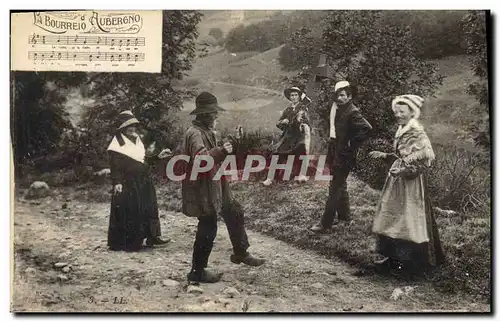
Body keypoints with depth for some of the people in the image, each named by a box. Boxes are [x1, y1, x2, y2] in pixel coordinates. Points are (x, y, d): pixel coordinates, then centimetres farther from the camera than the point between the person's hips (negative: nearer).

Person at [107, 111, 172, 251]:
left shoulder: (137, 140, 15)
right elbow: (114, 166, -13)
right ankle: (127, 242, 7)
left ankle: (152, 236, 17)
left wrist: (158, 156, 12)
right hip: (127, 184, -7)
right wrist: (117, 183, -22)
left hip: (143, 183, 7)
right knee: (127, 213, -2)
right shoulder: (117, 143, -8)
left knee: (148, 209, 9)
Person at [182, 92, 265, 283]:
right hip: (203, 190, -11)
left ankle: (240, 253, 36)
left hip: (214, 185, 11)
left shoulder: (207, 131, 13)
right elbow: (200, 158, -38)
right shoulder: (195, 133, -20)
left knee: (235, 214, 19)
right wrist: (221, 152, -46)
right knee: (207, 229, -2)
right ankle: (197, 271, 12)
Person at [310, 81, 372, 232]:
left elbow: (366, 128, -29)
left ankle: (325, 223, 0)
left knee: (335, 188, -5)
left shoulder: (352, 112, -17)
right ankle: (344, 215, 37)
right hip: (335, 153, 9)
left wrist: (353, 144, -21)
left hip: (344, 155, -9)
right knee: (340, 185, 20)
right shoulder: (338, 110, 8)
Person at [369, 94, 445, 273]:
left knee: (409, 218, -1)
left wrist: (406, 170, -25)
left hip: (411, 182, -9)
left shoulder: (417, 133, -14)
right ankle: (393, 255, 21)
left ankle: (410, 259, 12)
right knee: (392, 216, 11)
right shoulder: (401, 131, 11)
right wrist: (383, 155, 11)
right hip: (397, 180, 9)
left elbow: (426, 158, -19)